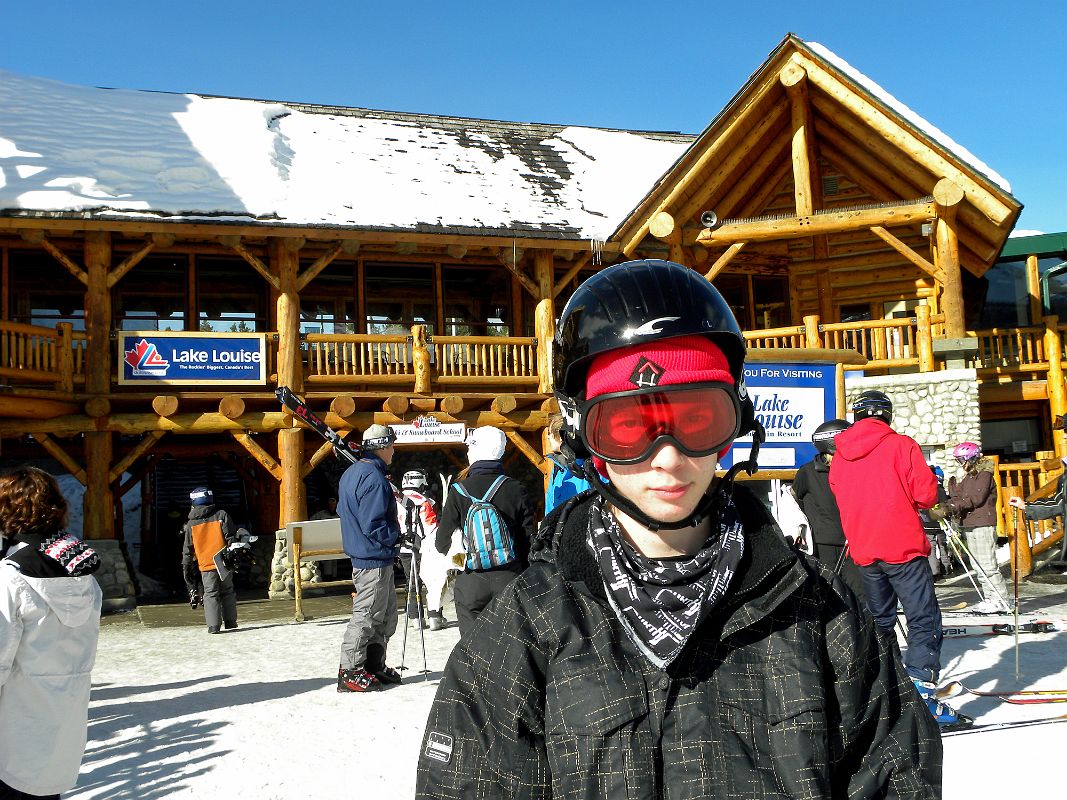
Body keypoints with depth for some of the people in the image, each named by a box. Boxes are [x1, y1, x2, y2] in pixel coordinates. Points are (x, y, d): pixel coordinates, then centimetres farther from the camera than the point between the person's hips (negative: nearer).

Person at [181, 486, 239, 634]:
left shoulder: (191, 524, 3)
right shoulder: (222, 515, -1)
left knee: (210, 594, 4)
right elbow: (231, 538, -4)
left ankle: (213, 625, -6)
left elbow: (187, 549, 7)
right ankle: (230, 622, 13)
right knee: (227, 592, 13)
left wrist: (186, 566, 16)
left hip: (205, 565, 0)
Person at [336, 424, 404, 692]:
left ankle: (375, 666, 24)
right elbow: (373, 526, -26)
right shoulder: (374, 479, -21)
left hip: (361, 554, 10)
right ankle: (350, 672, 3)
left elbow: (343, 510, 22)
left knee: (386, 612, 18)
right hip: (374, 559, -10)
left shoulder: (351, 473, 12)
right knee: (366, 615, -3)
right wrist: (397, 534, -10)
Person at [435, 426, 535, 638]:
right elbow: (529, 539, -1)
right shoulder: (516, 490, -2)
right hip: (509, 578, 1)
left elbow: (442, 543, -4)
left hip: (470, 581, -1)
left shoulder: (458, 491, -6)